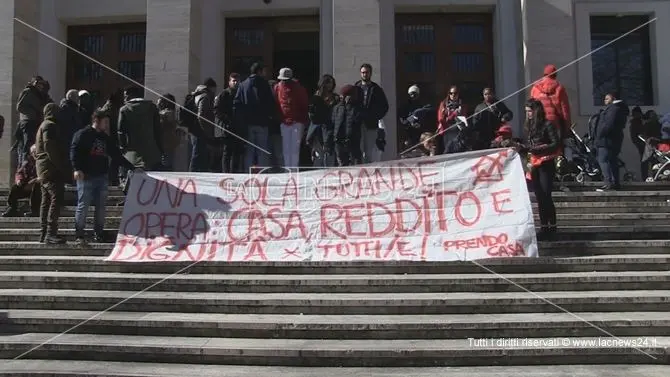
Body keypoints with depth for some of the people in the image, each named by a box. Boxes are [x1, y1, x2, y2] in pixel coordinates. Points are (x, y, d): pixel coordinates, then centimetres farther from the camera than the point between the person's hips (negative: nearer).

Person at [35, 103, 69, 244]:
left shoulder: (43, 126, 25)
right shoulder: (50, 126, -9)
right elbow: (50, 148, -20)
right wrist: (61, 166, -18)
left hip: (43, 169, 11)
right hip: (51, 169, -11)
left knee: (46, 200, 11)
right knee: (56, 199, -15)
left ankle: (44, 233, 15)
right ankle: (50, 234, -19)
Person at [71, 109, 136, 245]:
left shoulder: (105, 137, 19)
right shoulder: (83, 134, -2)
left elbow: (117, 156, 22)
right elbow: (74, 151, -10)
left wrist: (132, 168, 18)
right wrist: (77, 169, -22)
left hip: (103, 176, 6)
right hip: (86, 176, -6)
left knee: (101, 206, 7)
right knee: (83, 206, -5)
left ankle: (99, 233, 15)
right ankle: (79, 235, 3)